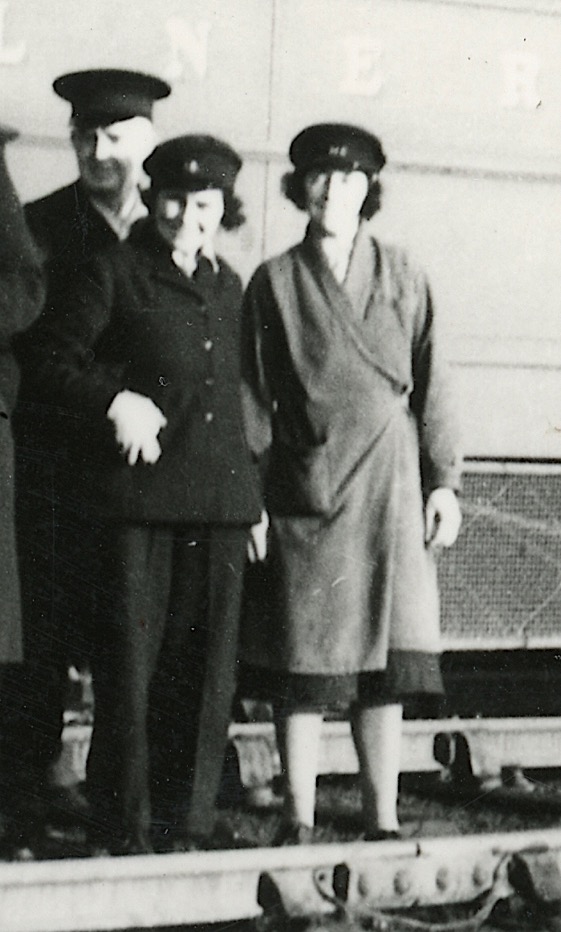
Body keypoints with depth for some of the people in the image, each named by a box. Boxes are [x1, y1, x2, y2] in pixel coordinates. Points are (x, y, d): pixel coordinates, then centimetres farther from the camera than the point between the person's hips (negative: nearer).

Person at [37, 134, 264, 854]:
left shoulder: (227, 287, 17)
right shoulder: (115, 275, 2)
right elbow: (59, 366, 1)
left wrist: (253, 496, 18)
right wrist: (114, 401, -16)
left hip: (220, 498, 5)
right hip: (140, 496, -5)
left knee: (207, 667, 5)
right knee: (133, 660, -3)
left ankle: (189, 823, 15)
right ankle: (127, 829, 6)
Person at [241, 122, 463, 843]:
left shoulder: (402, 279, 7)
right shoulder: (274, 283, 4)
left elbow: (430, 385, 8)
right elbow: (253, 396, 4)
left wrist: (443, 481, 3)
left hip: (390, 486, 1)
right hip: (307, 486, -1)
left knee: (386, 656, 2)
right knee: (302, 656, -1)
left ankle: (382, 820, 10)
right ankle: (298, 821, 8)